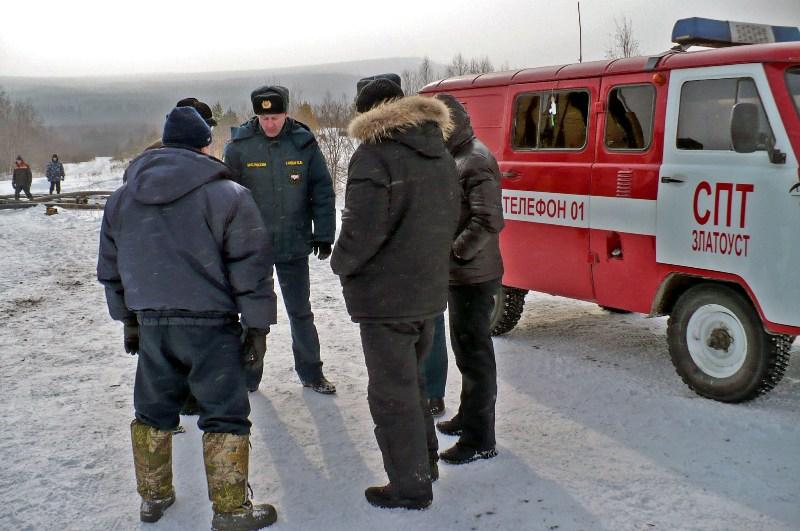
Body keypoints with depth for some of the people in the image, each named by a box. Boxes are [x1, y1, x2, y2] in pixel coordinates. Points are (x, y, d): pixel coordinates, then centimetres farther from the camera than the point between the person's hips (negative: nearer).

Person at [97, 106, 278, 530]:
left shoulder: (121, 199, 9)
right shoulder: (226, 194, -8)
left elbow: (110, 269, 16)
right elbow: (250, 268, -9)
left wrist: (129, 319, 25)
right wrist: (257, 326, -2)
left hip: (150, 324, 5)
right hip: (210, 324, -5)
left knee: (153, 412, 19)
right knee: (224, 415, 5)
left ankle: (153, 496, 31)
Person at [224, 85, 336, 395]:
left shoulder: (304, 143, -4)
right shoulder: (239, 146, -7)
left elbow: (322, 192, 0)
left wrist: (323, 235, -4)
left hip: (295, 245, 1)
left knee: (301, 313, 12)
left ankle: (311, 372, 25)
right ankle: (248, 376, 25)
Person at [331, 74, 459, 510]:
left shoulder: (373, 156, -17)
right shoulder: (439, 154, 10)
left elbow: (362, 229, -22)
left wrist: (342, 263, -5)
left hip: (385, 296, -8)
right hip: (429, 291, 8)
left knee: (392, 392, 3)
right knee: (411, 379, 24)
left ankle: (410, 485, 11)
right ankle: (425, 460, 36)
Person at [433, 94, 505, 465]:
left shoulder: (475, 162, -18)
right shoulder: (457, 158, 13)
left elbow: (489, 222, -26)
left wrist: (455, 252, -23)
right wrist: (451, 253, 8)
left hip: (474, 277, -10)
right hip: (461, 275, 10)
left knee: (475, 353, -3)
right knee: (465, 349, 21)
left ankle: (480, 439, 5)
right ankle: (468, 416, 36)